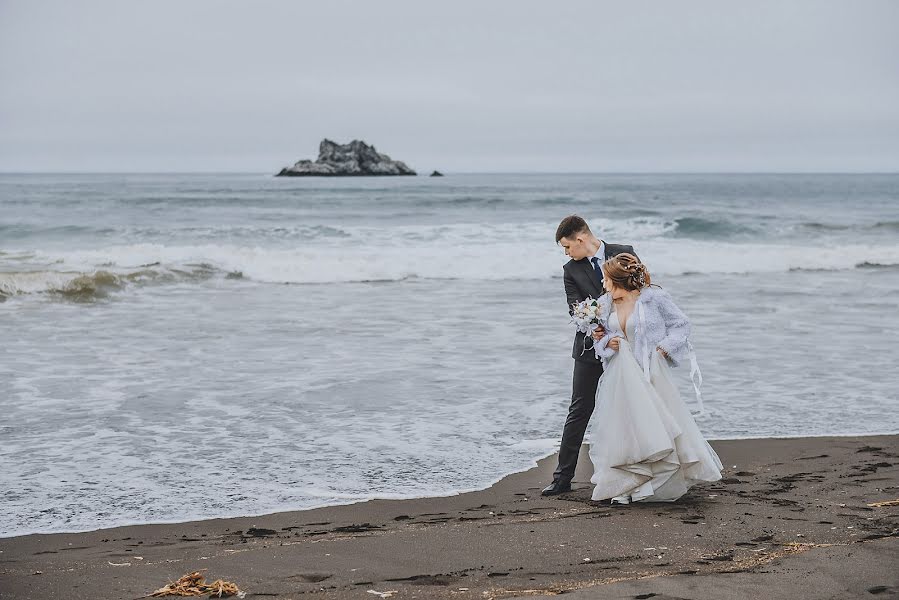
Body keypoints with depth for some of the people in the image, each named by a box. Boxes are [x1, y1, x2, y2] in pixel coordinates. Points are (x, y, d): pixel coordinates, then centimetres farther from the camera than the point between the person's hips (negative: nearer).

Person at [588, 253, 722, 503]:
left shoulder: (655, 297, -9)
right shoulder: (606, 304, 5)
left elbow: (681, 324, -2)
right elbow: (601, 336, 17)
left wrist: (663, 349, -12)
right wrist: (606, 342, -5)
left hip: (651, 374, -4)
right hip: (620, 377, 5)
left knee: (659, 425, -4)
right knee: (620, 428, 2)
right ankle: (625, 488, 12)